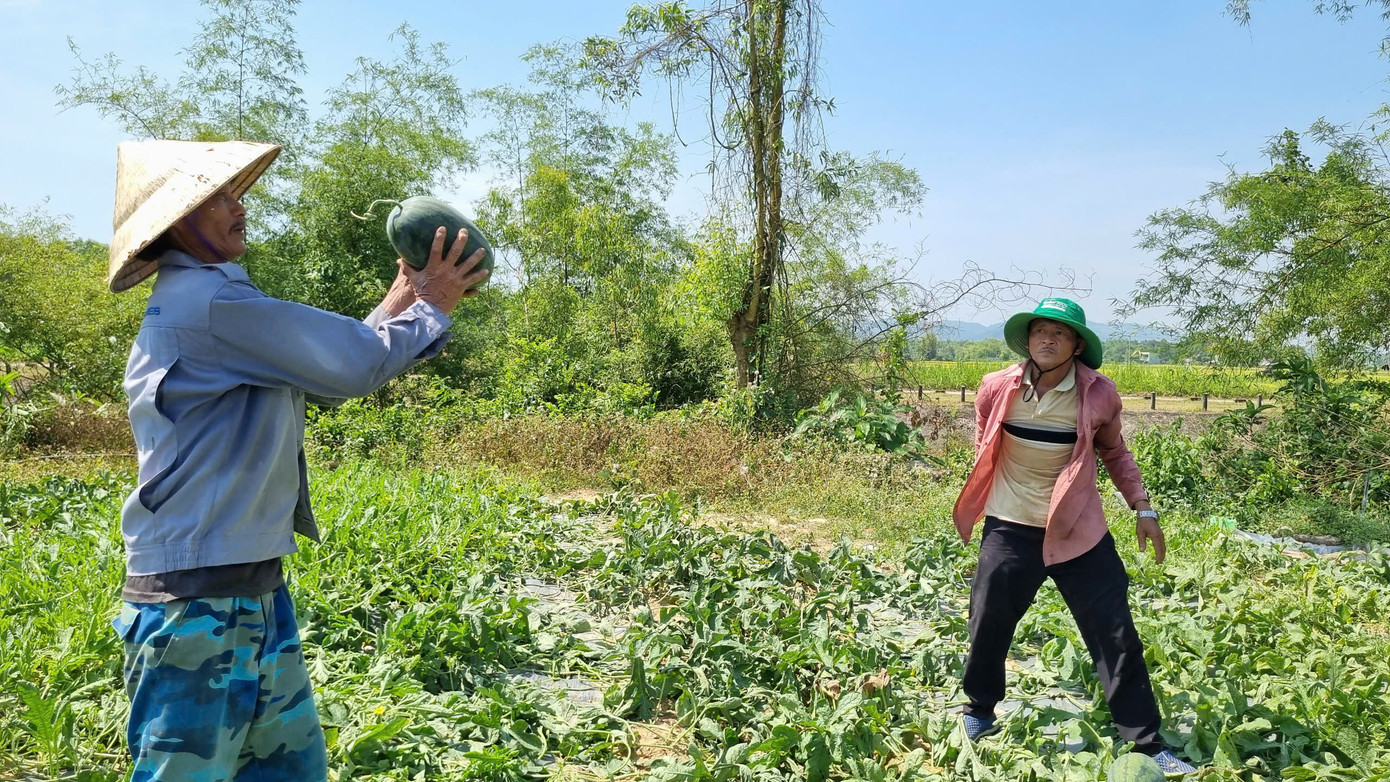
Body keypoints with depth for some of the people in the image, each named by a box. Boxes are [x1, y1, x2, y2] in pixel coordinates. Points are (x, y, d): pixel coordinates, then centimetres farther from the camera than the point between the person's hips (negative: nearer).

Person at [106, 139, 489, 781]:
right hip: (198, 604, -10)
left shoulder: (199, 299, 16)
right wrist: (431, 309, -1)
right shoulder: (203, 297, -17)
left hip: (255, 592, 10)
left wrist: (394, 309, 16)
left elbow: (322, 377, 18)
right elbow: (355, 365, -17)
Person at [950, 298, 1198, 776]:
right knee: (988, 625, 9)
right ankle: (978, 711, 36)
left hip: (1078, 530, 0)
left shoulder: (1099, 394, -8)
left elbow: (1115, 453, 10)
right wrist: (971, 507, 14)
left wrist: (1143, 508, 5)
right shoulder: (997, 389, -7)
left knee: (1116, 633, 1)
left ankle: (1145, 744, 15)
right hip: (1010, 529, 1)